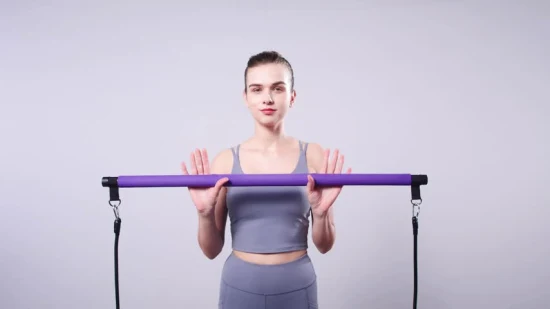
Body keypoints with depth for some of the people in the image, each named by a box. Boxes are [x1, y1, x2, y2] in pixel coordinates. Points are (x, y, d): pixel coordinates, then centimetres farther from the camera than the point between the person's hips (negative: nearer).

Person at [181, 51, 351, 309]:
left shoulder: (314, 156, -6)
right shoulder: (226, 160, -6)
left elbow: (324, 245, -3)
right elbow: (211, 250, -2)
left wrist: (320, 212, -20)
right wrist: (205, 213, -19)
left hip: (296, 288, 0)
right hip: (239, 287, 0)